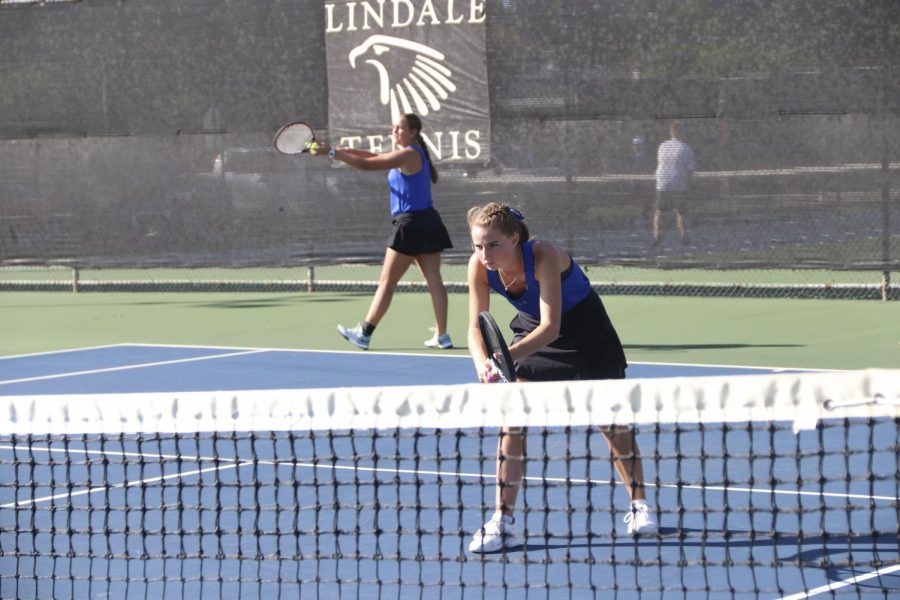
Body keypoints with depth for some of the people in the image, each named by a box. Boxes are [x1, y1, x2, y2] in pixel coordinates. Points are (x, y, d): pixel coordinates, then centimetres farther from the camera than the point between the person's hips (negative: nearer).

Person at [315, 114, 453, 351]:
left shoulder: (408, 155, -13)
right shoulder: (412, 154, 17)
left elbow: (365, 164, -19)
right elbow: (374, 157, 12)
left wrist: (332, 152, -16)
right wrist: (343, 151, -1)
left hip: (411, 224, -9)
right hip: (427, 224, 9)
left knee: (386, 282, -3)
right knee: (434, 280, 4)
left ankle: (363, 333, 2)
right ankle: (442, 336, 1)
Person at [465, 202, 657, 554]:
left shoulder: (544, 256, -37)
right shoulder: (480, 267, -24)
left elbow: (551, 327, -41)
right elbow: (476, 327, -22)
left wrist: (508, 355, -55)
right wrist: (483, 362, -43)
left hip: (585, 332, -3)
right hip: (532, 328, 4)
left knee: (611, 420, 5)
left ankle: (639, 506, 25)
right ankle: (503, 521, -5)